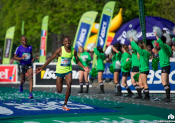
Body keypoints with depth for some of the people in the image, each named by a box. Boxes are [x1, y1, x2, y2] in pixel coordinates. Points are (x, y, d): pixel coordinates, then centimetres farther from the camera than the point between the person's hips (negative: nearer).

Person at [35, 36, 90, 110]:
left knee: (69, 86, -20)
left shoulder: (74, 51, -5)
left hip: (68, 71, 2)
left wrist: (84, 67, -4)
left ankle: (65, 104, -6)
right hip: (60, 71, -2)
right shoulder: (60, 50, -14)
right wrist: (42, 68, -15)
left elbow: (77, 61, 11)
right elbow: (51, 59, -10)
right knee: (59, 91, 0)